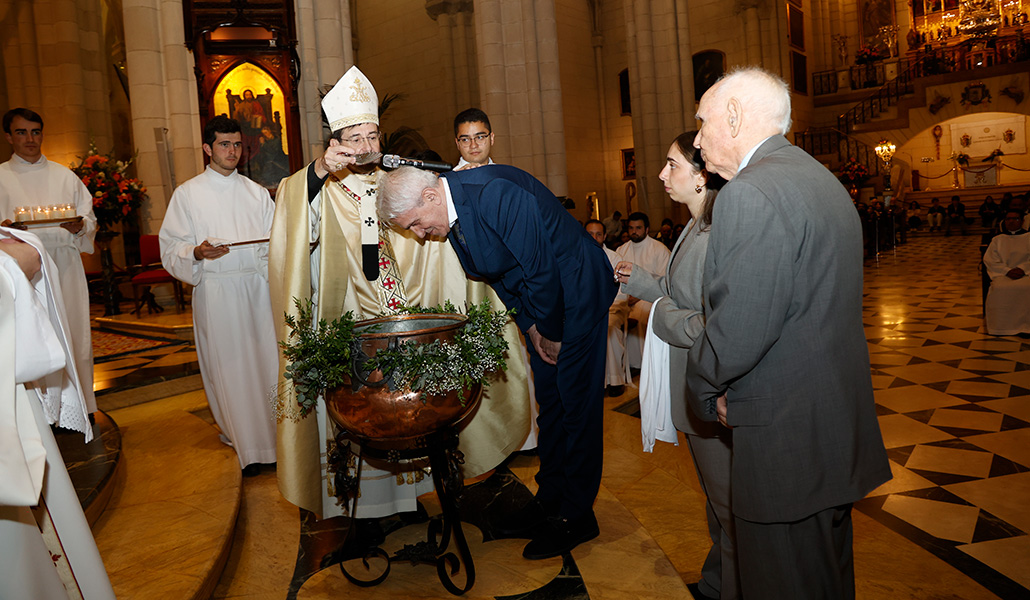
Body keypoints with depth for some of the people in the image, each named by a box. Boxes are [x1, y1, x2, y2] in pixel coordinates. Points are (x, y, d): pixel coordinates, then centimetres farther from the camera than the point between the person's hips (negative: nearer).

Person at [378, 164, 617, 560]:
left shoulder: (496, 192, -29)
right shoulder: (451, 216, -1)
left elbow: (541, 268, -26)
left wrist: (551, 333, -14)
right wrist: (530, 327, 0)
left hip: (577, 292, -8)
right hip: (539, 307, 8)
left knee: (576, 404, -1)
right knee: (548, 401, 14)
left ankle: (577, 516, 11)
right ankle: (550, 499, 27)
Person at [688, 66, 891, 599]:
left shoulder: (750, 194, -20)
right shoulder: (822, 180, 12)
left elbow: (739, 330, -25)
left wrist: (702, 388, -6)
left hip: (786, 440, -10)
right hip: (837, 426, 10)